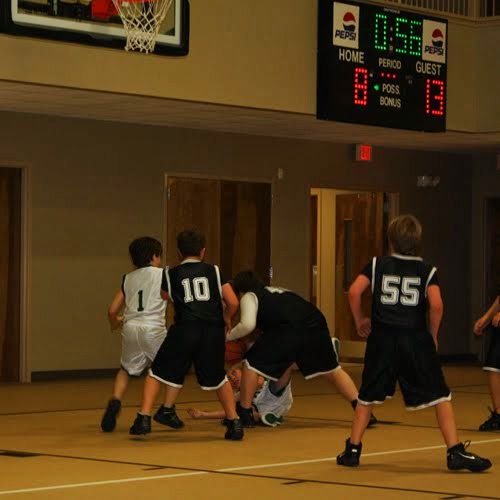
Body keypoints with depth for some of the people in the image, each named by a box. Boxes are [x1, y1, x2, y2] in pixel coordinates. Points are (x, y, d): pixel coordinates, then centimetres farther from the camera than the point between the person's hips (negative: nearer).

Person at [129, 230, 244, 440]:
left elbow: (166, 296, 35)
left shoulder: (171, 274, 14)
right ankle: (234, 422, 17)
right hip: (213, 330, 1)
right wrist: (225, 319, 28)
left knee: (157, 373, 13)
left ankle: (144, 419, 1)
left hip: (185, 329, -1)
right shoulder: (214, 271, 14)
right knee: (218, 378, 22)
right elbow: (233, 303, 8)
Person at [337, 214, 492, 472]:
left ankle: (352, 450, 17)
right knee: (440, 396, 4)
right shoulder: (427, 270, 4)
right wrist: (433, 335, 4)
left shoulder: (377, 264, 6)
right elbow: (436, 305, -10)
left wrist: (360, 321, 10)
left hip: (382, 338, 1)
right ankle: (456, 452, -2)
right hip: (416, 340, -1)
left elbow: (354, 292, -5)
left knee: (367, 396, 15)